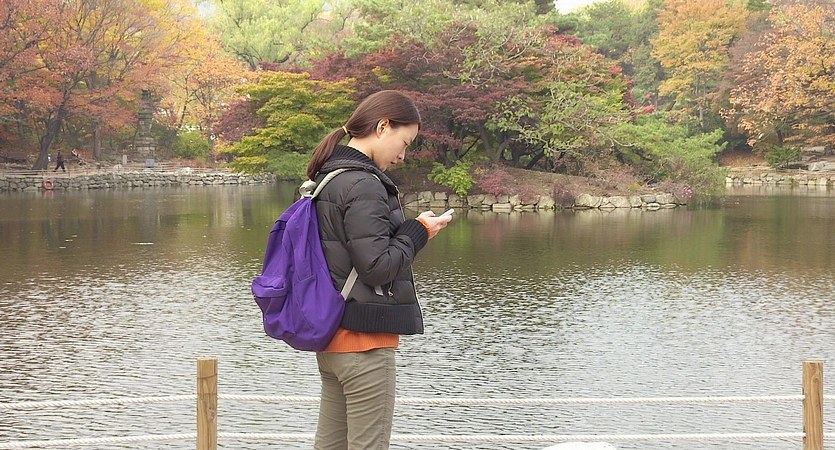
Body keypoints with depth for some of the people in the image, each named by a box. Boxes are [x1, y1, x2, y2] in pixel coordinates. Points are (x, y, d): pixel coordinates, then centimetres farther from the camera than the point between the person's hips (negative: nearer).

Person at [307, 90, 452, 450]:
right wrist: (419, 231, -6)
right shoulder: (364, 185, -17)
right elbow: (377, 267, -19)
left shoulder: (327, 177, 13)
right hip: (364, 341, -9)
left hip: (331, 339, 9)